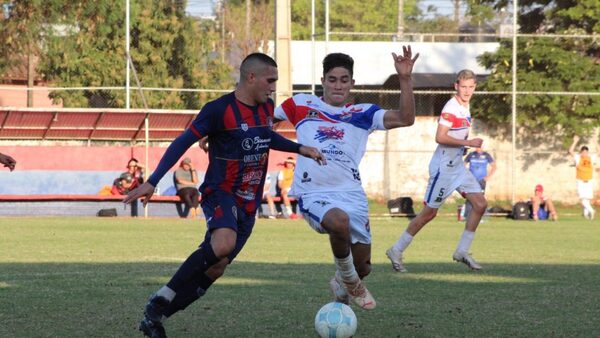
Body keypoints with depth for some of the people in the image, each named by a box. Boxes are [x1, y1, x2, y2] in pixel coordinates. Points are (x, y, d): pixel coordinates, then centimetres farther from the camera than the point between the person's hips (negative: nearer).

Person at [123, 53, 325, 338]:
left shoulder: (266, 108, 10)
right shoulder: (219, 110, -13)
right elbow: (183, 143, -13)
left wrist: (300, 149, 24)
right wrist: (152, 182, -19)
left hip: (247, 205, 8)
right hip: (220, 193, -8)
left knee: (215, 268, 1)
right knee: (224, 243, -35)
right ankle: (160, 301, -24)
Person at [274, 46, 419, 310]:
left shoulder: (362, 114, 10)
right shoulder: (302, 105, 10)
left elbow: (405, 119, -4)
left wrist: (405, 79, -13)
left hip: (352, 193, 3)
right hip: (313, 192, -3)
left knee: (362, 267, 6)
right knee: (339, 222, -38)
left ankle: (342, 285, 45)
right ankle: (350, 281, -11)